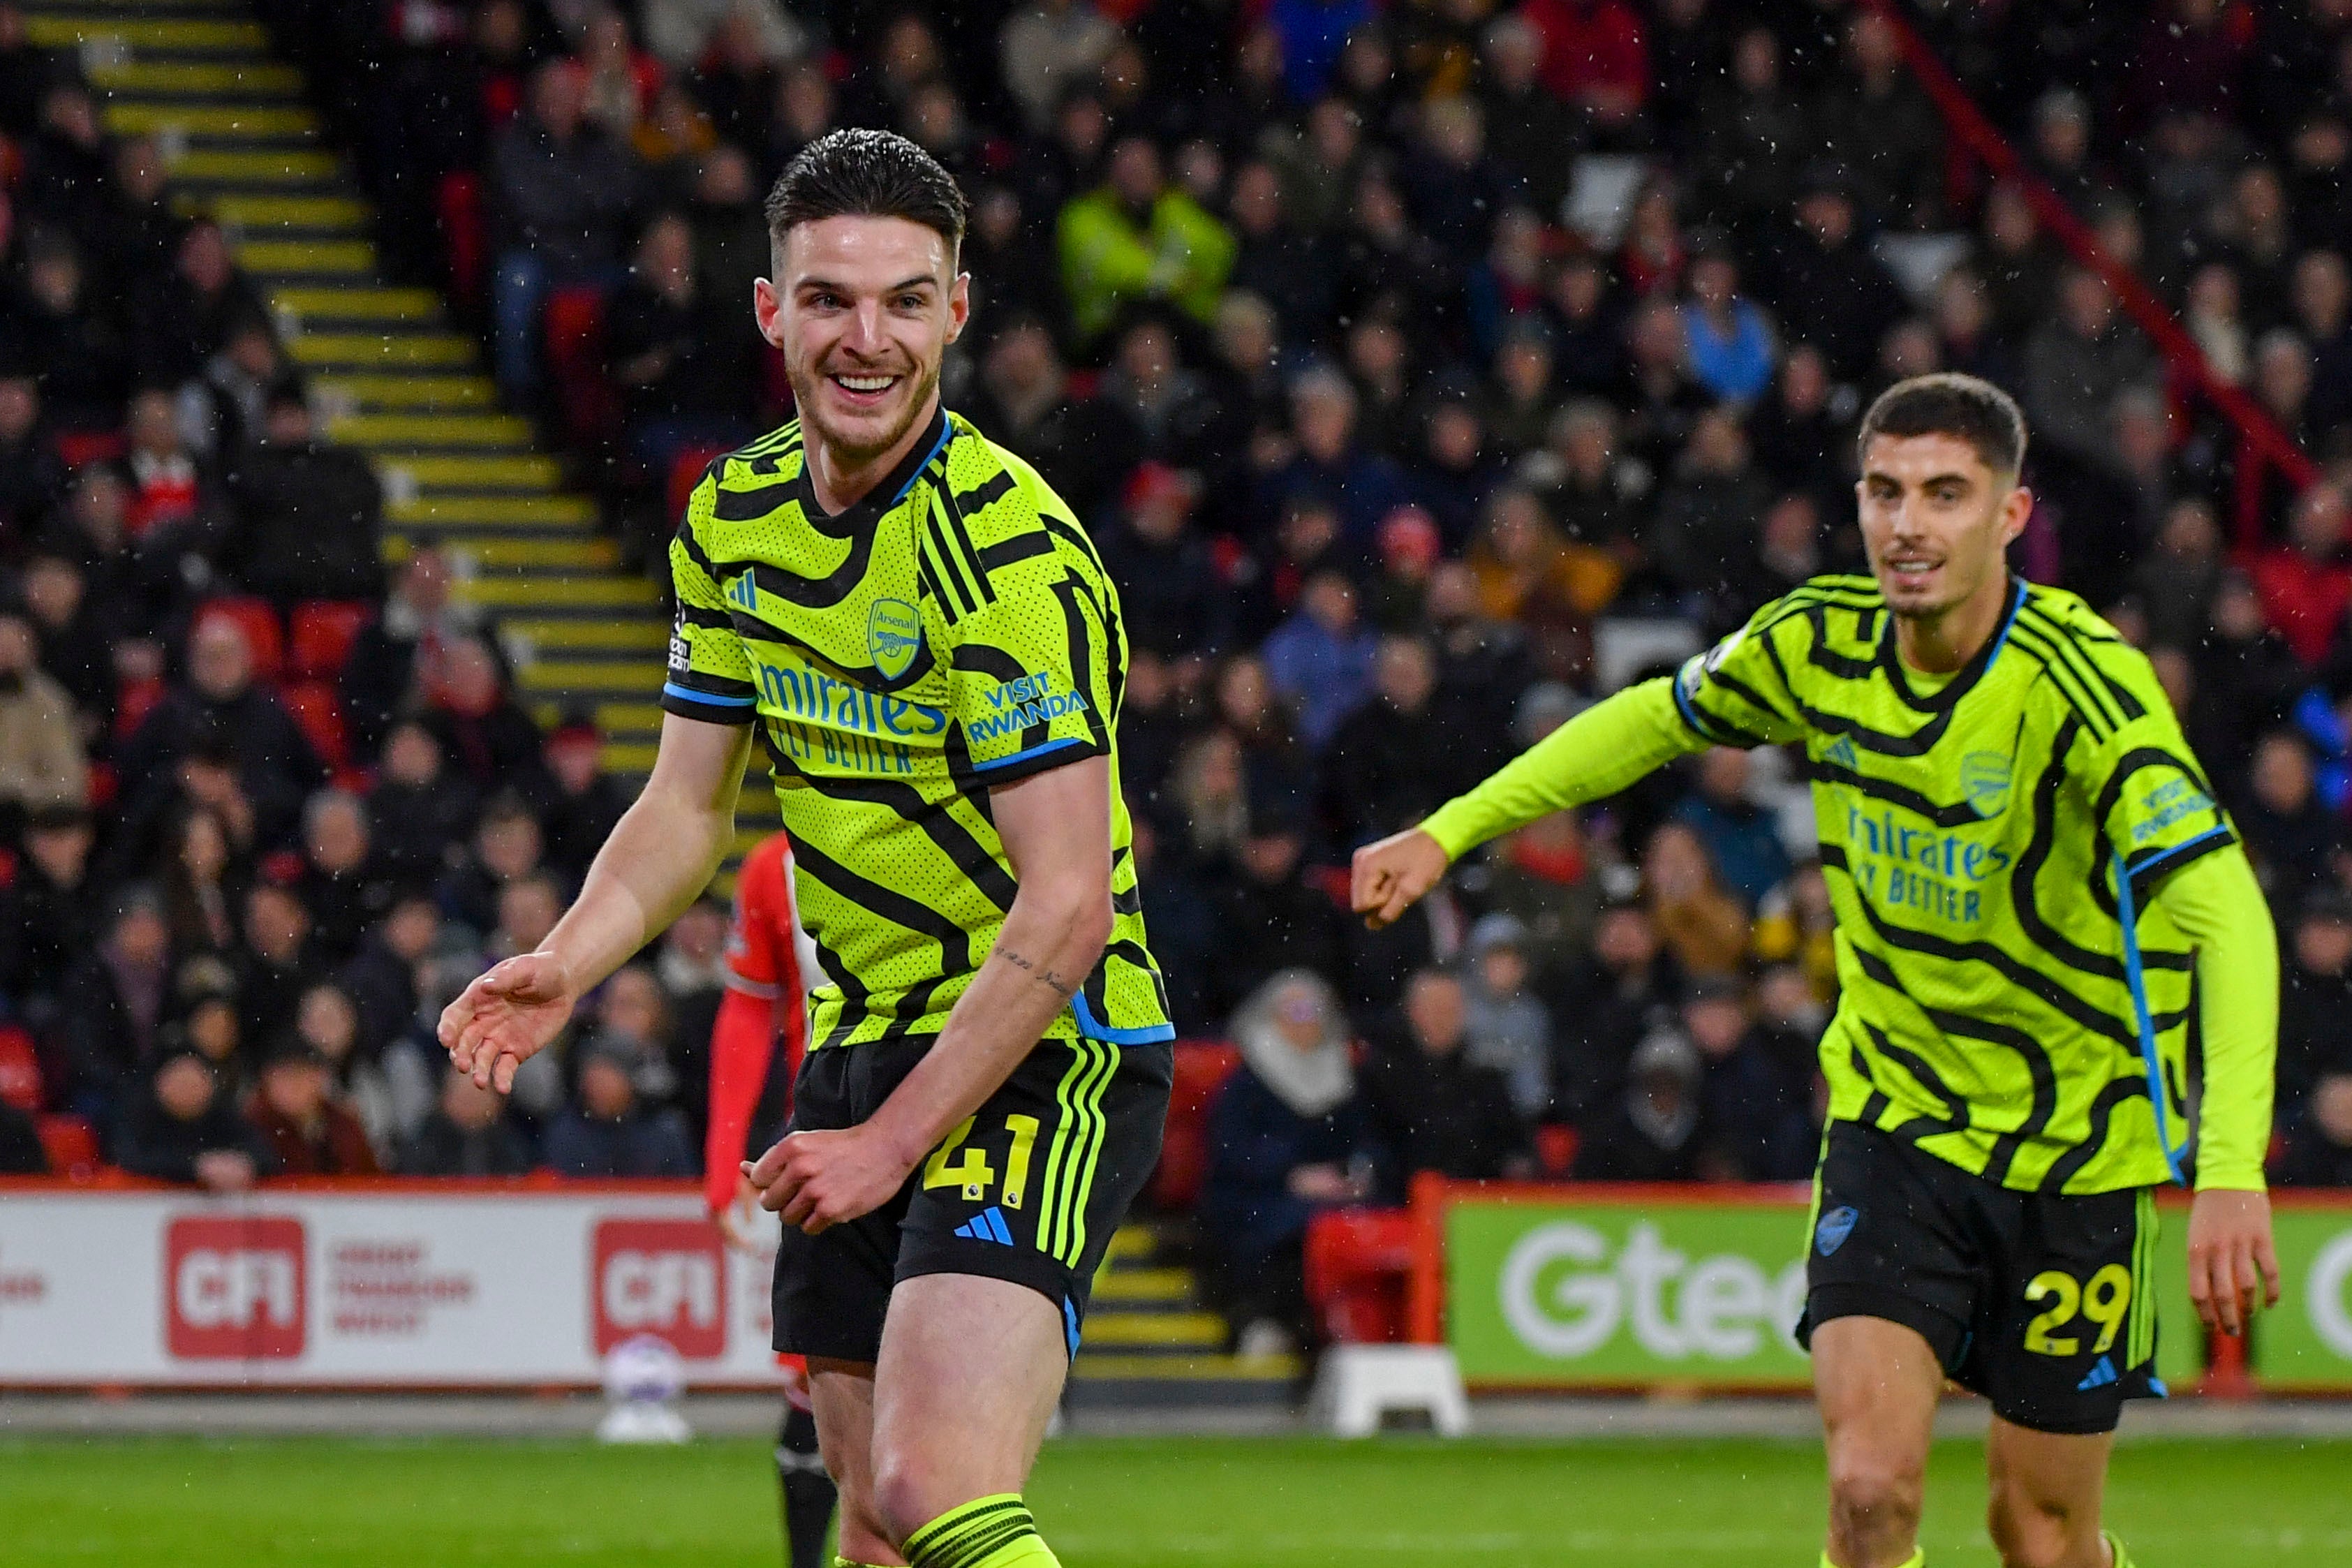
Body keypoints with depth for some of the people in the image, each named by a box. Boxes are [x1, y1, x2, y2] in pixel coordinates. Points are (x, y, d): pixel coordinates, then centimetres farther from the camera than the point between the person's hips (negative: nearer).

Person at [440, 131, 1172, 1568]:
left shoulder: (1011, 552, -19)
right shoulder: (736, 519, 5)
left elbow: (1067, 910, -22)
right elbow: (691, 803, 14)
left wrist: (890, 1141, -21)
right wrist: (568, 962, -5)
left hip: (1043, 1059, -7)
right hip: (862, 1051, 7)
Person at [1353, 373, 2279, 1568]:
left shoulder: (2080, 684, -24)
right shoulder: (1820, 644, -8)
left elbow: (2225, 911, -33)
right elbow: (1658, 718, 15)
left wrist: (2231, 1174, -45)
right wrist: (1450, 831, 13)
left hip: (2077, 1143, -3)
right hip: (1892, 1115, 3)